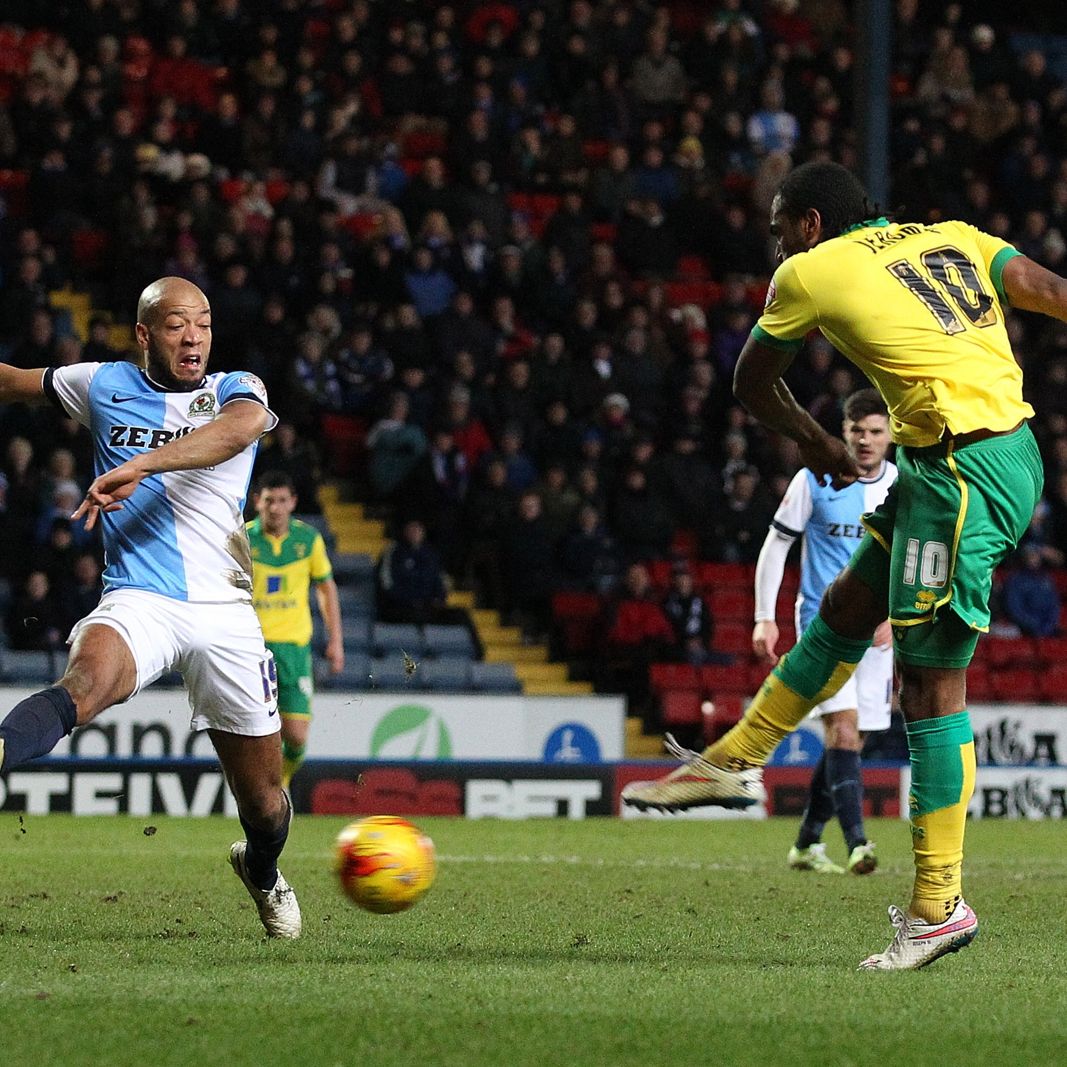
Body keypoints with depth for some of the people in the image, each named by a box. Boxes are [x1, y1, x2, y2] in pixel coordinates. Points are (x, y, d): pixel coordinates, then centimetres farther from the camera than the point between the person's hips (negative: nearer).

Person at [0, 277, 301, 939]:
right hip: (138, 602, -1)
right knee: (88, 680, -38)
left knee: (264, 800, 8)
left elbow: (242, 426, -20)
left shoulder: (235, 390, 6)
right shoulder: (104, 386, 11)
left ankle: (262, 871, 41)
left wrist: (140, 466, -34)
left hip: (225, 611, 1)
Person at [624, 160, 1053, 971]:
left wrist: (814, 442, 34)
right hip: (1011, 445, 8)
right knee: (844, 612, 20)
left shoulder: (811, 272, 1)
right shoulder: (952, 239, 15)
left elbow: (752, 383, 16)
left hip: (963, 476, -8)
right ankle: (732, 761, 33)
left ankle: (940, 905, -1)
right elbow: (1048, 289, 3)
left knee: (931, 681, -4)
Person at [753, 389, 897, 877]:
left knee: (848, 739, 6)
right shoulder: (815, 479, -4)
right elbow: (776, 544, 1)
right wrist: (764, 618, -4)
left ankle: (807, 845, 20)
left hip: (876, 630, 4)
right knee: (843, 723, -20)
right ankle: (857, 844, -28)